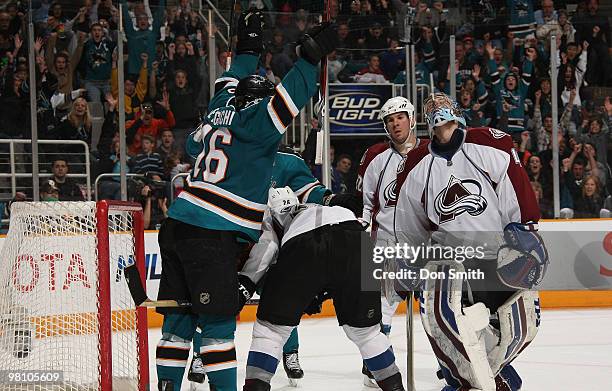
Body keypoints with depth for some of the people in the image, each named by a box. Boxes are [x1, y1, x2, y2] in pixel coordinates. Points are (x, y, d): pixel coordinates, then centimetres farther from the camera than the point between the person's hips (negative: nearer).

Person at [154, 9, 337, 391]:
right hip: (212, 234, -9)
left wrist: (248, 48, 49)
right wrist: (310, 57, -19)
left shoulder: (222, 110, 18)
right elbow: (286, 100, -19)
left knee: (180, 317, 10)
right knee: (218, 321, -8)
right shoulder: (252, 120, -4)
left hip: (178, 226, 9)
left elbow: (230, 84, 37)